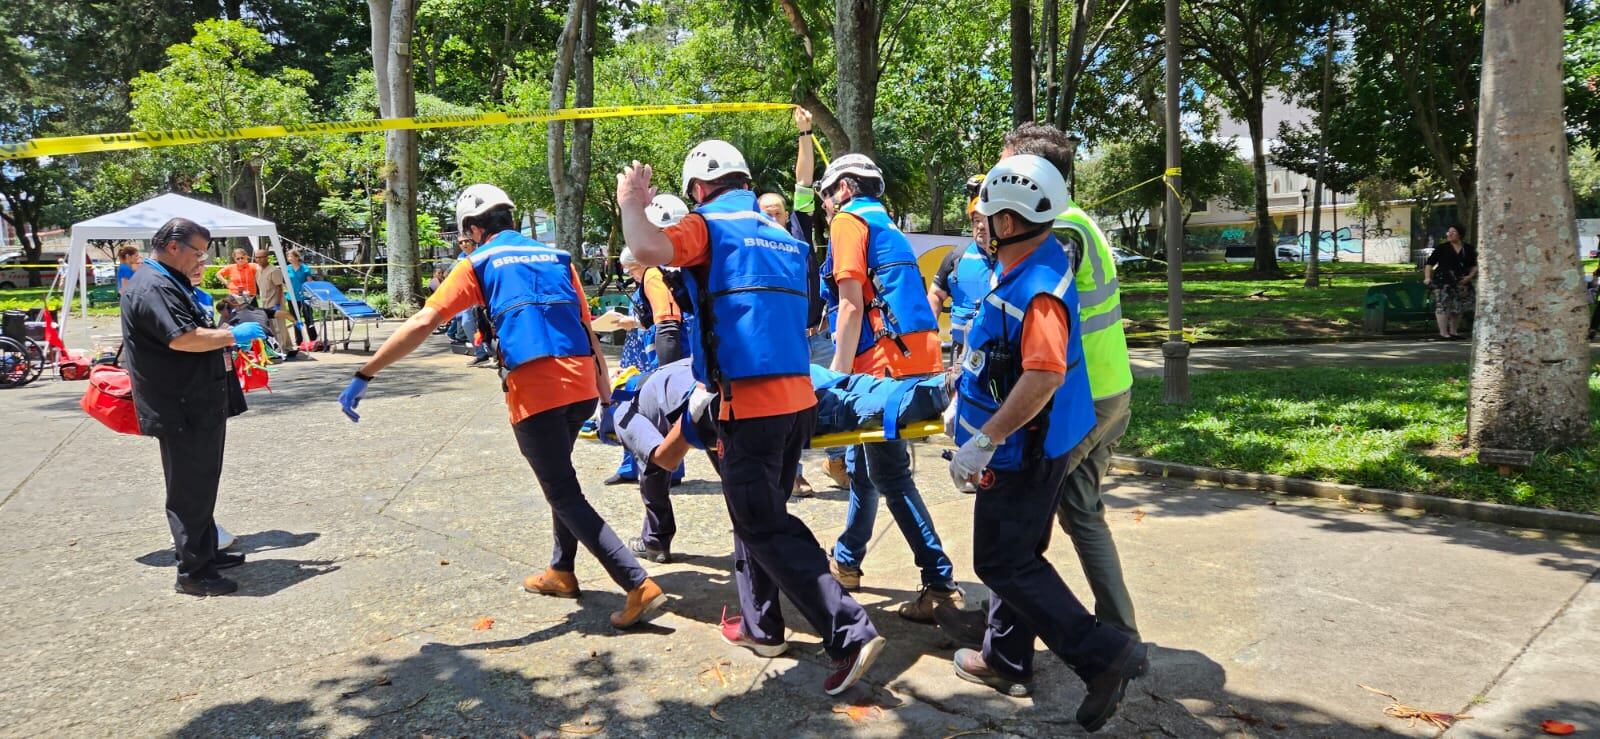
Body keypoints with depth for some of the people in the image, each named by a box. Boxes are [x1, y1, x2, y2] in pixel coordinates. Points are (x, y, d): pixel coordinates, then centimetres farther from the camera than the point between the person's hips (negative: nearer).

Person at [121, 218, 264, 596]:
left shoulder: (170, 283, 17)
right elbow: (182, 338, -28)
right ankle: (192, 572, 5)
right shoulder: (153, 287, -17)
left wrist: (224, 337, 12)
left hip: (201, 405, 11)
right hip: (182, 410, -11)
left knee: (202, 486, 19)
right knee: (190, 491, -3)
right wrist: (232, 335, -17)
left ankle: (206, 552, 31)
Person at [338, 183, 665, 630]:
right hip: (582, 382, 5)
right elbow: (588, 330, 16)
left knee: (564, 493, 2)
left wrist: (364, 376, 4)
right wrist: (606, 396, 19)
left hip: (533, 389, -5)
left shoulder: (479, 263, 7)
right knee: (559, 475, 26)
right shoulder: (558, 258, 20)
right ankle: (561, 572, 37)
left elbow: (422, 324, -1)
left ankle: (639, 584, -5)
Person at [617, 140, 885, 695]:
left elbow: (647, 249, -22)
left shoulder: (709, 227, -4)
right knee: (758, 512, 21)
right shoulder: (783, 237, 20)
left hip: (750, 401, -8)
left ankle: (851, 634, -7)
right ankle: (759, 626, 31)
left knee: (766, 527, -2)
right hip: (798, 396, 8)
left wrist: (630, 202, -2)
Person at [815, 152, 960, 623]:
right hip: (916, 358, 9)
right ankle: (846, 562, 31)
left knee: (889, 475, -5)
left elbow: (852, 305, -13)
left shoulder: (849, 220, -3)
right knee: (862, 464, 19)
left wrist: (838, 372, -12)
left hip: (886, 362, -9)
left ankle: (940, 582, -4)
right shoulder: (887, 227, 24)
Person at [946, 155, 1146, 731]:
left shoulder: (1038, 289, -26)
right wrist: (966, 387, 27)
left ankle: (1104, 655, 2)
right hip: (1030, 444, 10)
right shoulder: (1023, 267, 7)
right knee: (1014, 554, 19)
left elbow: (1043, 378, -33)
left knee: (1004, 563, -1)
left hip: (1026, 450, -10)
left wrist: (984, 441, -29)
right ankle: (1006, 661, 33)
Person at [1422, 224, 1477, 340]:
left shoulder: (1468, 249, 8)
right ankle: (1443, 332, -8)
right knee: (1443, 305, -11)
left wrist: (1470, 276, -3)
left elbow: (1474, 265, 15)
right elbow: (1430, 263, -1)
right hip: (1443, 281, -4)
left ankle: (1453, 331, 24)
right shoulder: (1442, 248, -1)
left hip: (1461, 282, 4)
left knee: (1458, 307, 11)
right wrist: (1427, 277, -11)